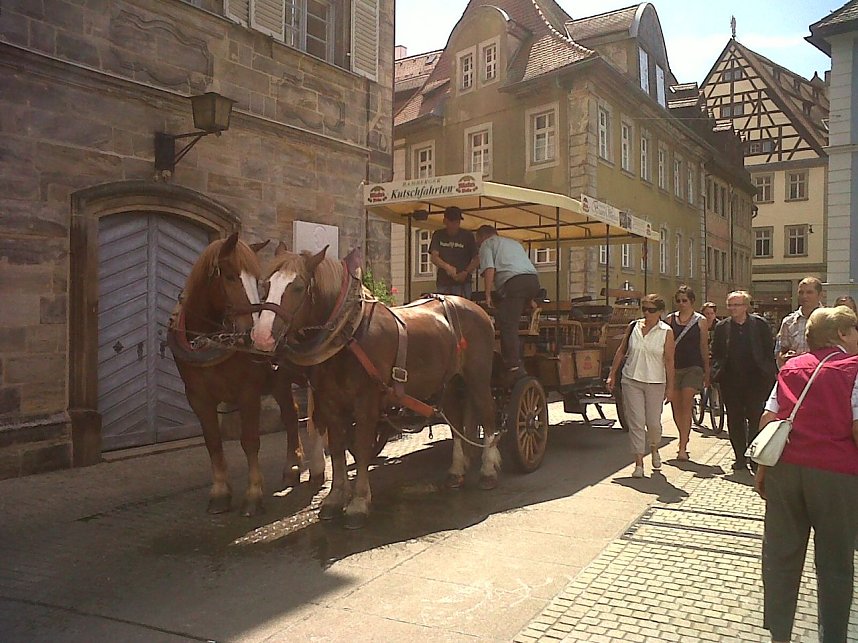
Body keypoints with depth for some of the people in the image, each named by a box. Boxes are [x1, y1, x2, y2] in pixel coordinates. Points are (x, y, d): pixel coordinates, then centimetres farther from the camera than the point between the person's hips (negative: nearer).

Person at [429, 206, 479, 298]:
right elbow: (433, 257, -2)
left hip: (463, 283, -2)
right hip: (443, 283, 2)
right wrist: (446, 266, -22)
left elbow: (476, 259, 3)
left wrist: (465, 273, -14)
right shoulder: (438, 235, 9)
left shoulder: (467, 235, 4)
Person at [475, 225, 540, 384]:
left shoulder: (487, 244, 17)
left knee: (508, 325, -10)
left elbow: (489, 269, 0)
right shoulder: (514, 243, 39)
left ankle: (514, 367, -20)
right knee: (511, 321, 20)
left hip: (514, 281, -7)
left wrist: (488, 295, -4)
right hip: (534, 279, 7)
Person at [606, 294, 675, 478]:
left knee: (653, 422, 7)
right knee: (636, 422, -2)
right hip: (631, 380, 2)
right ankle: (639, 463, 3)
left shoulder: (666, 332, -2)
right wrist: (612, 374, 8)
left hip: (655, 383, -1)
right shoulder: (633, 326, 4)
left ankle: (654, 449, 38)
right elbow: (621, 351, 11)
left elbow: (669, 360, -3)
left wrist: (670, 387, -5)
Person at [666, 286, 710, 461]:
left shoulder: (701, 321, 3)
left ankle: (682, 448, -12)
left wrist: (707, 371, 8)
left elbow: (704, 347, 7)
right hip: (673, 366, 3)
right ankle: (684, 441, 26)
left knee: (686, 405, -12)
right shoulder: (670, 319, 8)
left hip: (693, 367, -3)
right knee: (676, 407, 6)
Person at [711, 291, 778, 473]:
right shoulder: (722, 327, 8)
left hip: (755, 380, -3)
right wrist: (716, 372, -1)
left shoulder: (760, 324, 1)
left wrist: (770, 373, -6)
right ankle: (740, 458, 17)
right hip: (731, 381, 3)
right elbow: (715, 353, 10)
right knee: (734, 420, 7)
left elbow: (769, 350, 2)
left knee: (756, 419, -2)